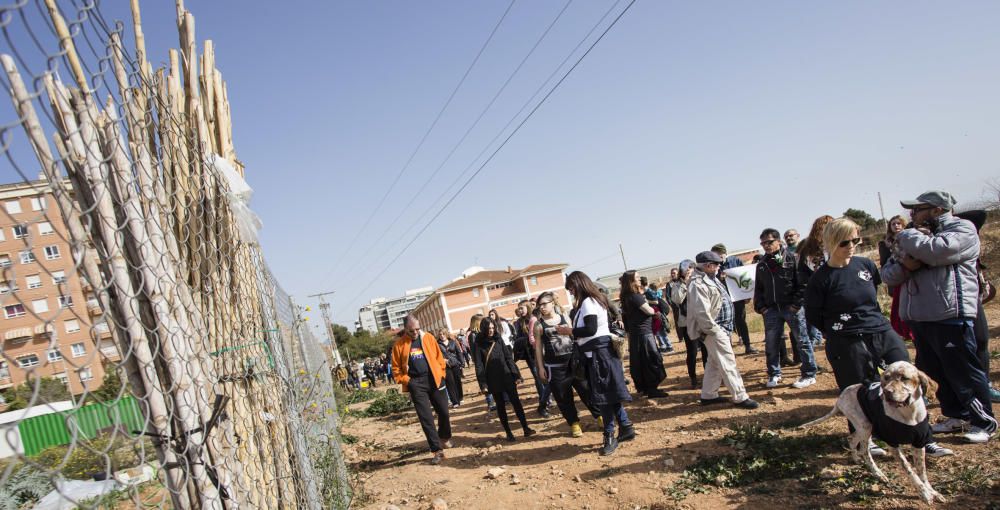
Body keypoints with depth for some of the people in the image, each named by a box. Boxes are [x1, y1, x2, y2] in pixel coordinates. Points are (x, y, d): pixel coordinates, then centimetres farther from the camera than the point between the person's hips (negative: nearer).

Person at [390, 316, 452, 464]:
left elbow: (439, 357, 8)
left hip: (433, 379, 2)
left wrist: (441, 374, 1)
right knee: (425, 417, -5)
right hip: (416, 384, -2)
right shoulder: (399, 344, -2)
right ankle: (437, 450, 1)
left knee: (443, 411, 11)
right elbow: (396, 369, 3)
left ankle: (445, 438, 38)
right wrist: (406, 381, -7)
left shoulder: (428, 337, 3)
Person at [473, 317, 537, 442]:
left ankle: (526, 428, 8)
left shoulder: (498, 339, 3)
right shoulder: (479, 344, -6)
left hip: (507, 377, 2)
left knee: (516, 402, 1)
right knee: (500, 406, 7)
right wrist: (483, 384, -12)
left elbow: (508, 357, 3)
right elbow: (479, 366, -7)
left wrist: (516, 375, -2)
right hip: (493, 381, -2)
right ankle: (508, 432, 14)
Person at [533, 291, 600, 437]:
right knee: (563, 397, 4)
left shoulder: (565, 318, 4)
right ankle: (574, 423, 19)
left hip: (573, 361, 1)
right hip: (554, 366, -1)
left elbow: (575, 336, 11)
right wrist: (540, 367, -2)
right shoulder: (539, 324, -1)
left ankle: (600, 417, 19)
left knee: (587, 390, 4)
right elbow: (538, 347, 1)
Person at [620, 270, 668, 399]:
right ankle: (652, 389, -3)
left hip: (635, 333, 9)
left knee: (640, 361, 13)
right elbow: (649, 311, -18)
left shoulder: (627, 296, 10)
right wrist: (654, 310, 2)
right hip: (643, 332, -9)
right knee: (651, 359, -5)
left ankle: (644, 387, 21)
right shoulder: (635, 296, -19)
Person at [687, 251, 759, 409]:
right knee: (728, 362, -5)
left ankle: (709, 395, 25)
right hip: (713, 330, -11)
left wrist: (725, 327, 18)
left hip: (721, 327, 11)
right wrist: (714, 330, -20)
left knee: (714, 362, 16)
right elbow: (702, 313, -26)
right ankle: (740, 397, 1)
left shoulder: (711, 279, 13)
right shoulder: (698, 284, -20)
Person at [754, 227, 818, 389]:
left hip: (792, 307, -4)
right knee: (771, 344, 6)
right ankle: (774, 374, 19)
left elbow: (803, 283, -8)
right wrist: (760, 307, 7)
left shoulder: (791, 259, -4)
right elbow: (758, 288, 18)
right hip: (771, 309, 5)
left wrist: (796, 304, -13)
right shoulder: (761, 265, 12)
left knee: (802, 341, 3)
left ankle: (809, 375, 13)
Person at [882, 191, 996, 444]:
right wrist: (903, 265, -10)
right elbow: (887, 274, 13)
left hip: (950, 317, -8)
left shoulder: (962, 228, -3)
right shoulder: (916, 236, 19)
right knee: (936, 372, 15)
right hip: (918, 318, 8)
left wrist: (906, 237, -8)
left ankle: (984, 422, 16)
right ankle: (956, 416, 30)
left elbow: (937, 250, -25)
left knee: (963, 372, 1)